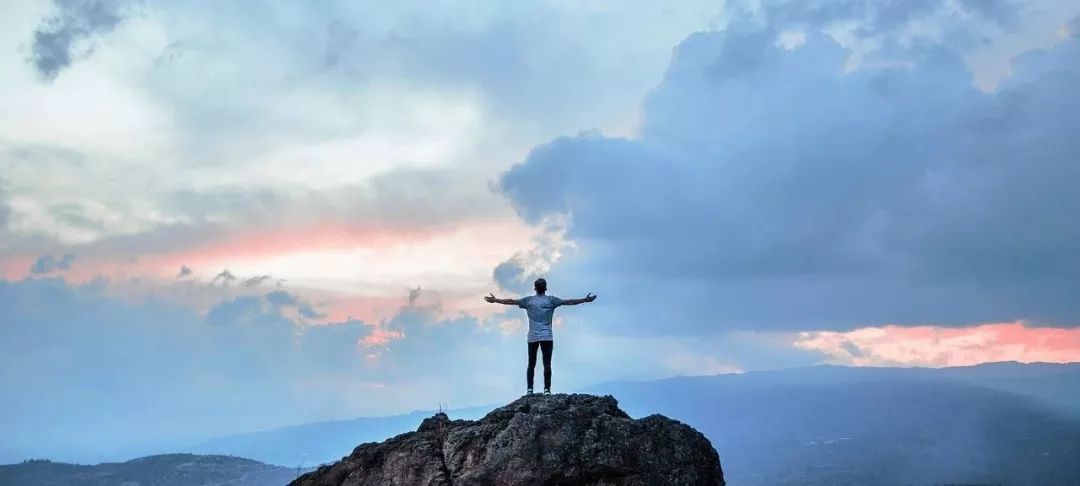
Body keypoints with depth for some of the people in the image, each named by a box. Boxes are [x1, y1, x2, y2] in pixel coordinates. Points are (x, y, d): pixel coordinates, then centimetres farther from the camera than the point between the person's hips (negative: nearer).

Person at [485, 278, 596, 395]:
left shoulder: (529, 300, 8)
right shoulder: (551, 300, 3)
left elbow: (511, 301, 13)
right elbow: (568, 302, 2)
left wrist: (495, 300, 23)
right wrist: (585, 300, 7)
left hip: (532, 337, 2)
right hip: (547, 337, -2)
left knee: (531, 364, 7)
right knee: (547, 364, -3)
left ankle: (529, 389, 5)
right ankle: (547, 389, -7)